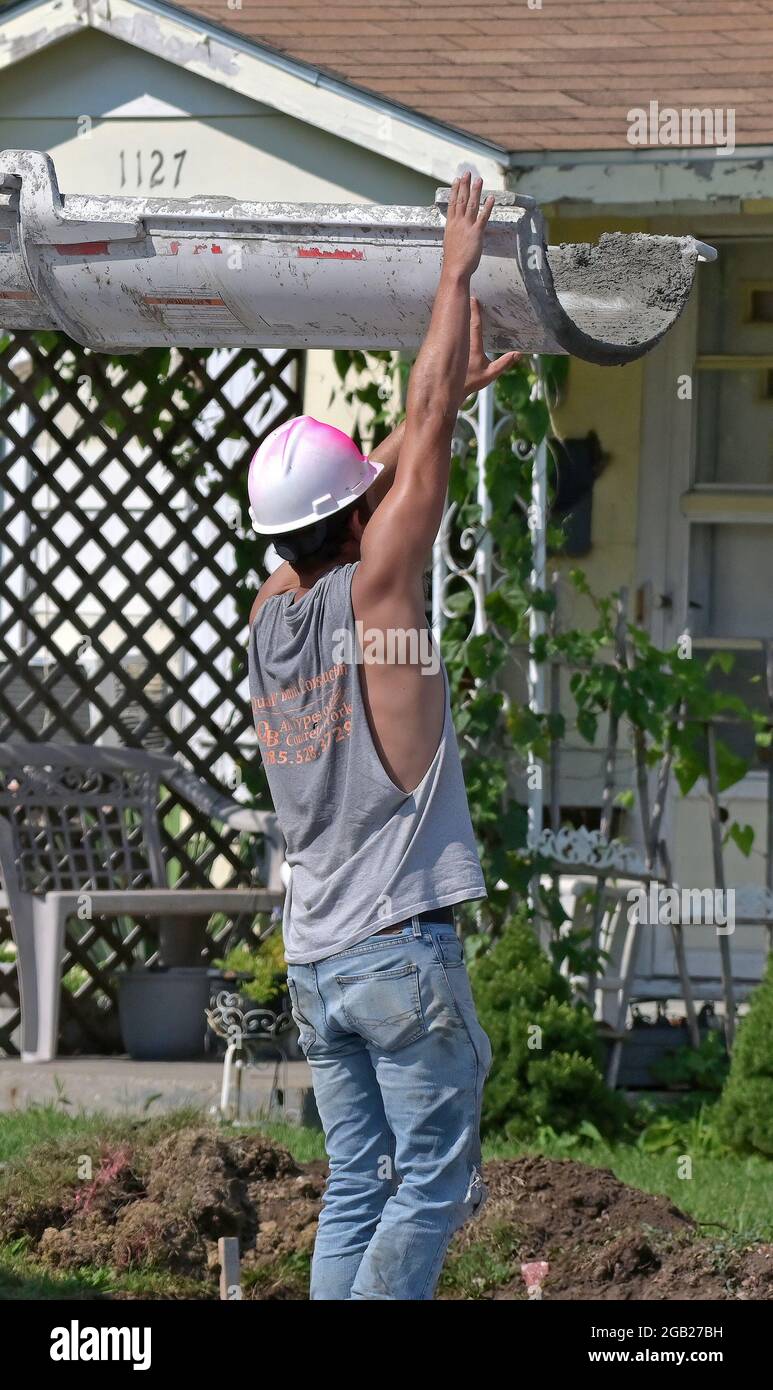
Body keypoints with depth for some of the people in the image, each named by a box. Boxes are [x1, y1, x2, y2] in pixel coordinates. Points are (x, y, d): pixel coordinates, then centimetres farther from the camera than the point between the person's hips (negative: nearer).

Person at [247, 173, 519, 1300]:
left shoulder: (268, 616, 9)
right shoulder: (371, 591, -9)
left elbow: (367, 483, 24)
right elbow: (426, 432, -3)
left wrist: (454, 385, 33)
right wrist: (458, 268, 5)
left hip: (314, 962, 7)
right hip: (400, 950, -7)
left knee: (356, 1189, 8)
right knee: (431, 1185, -5)